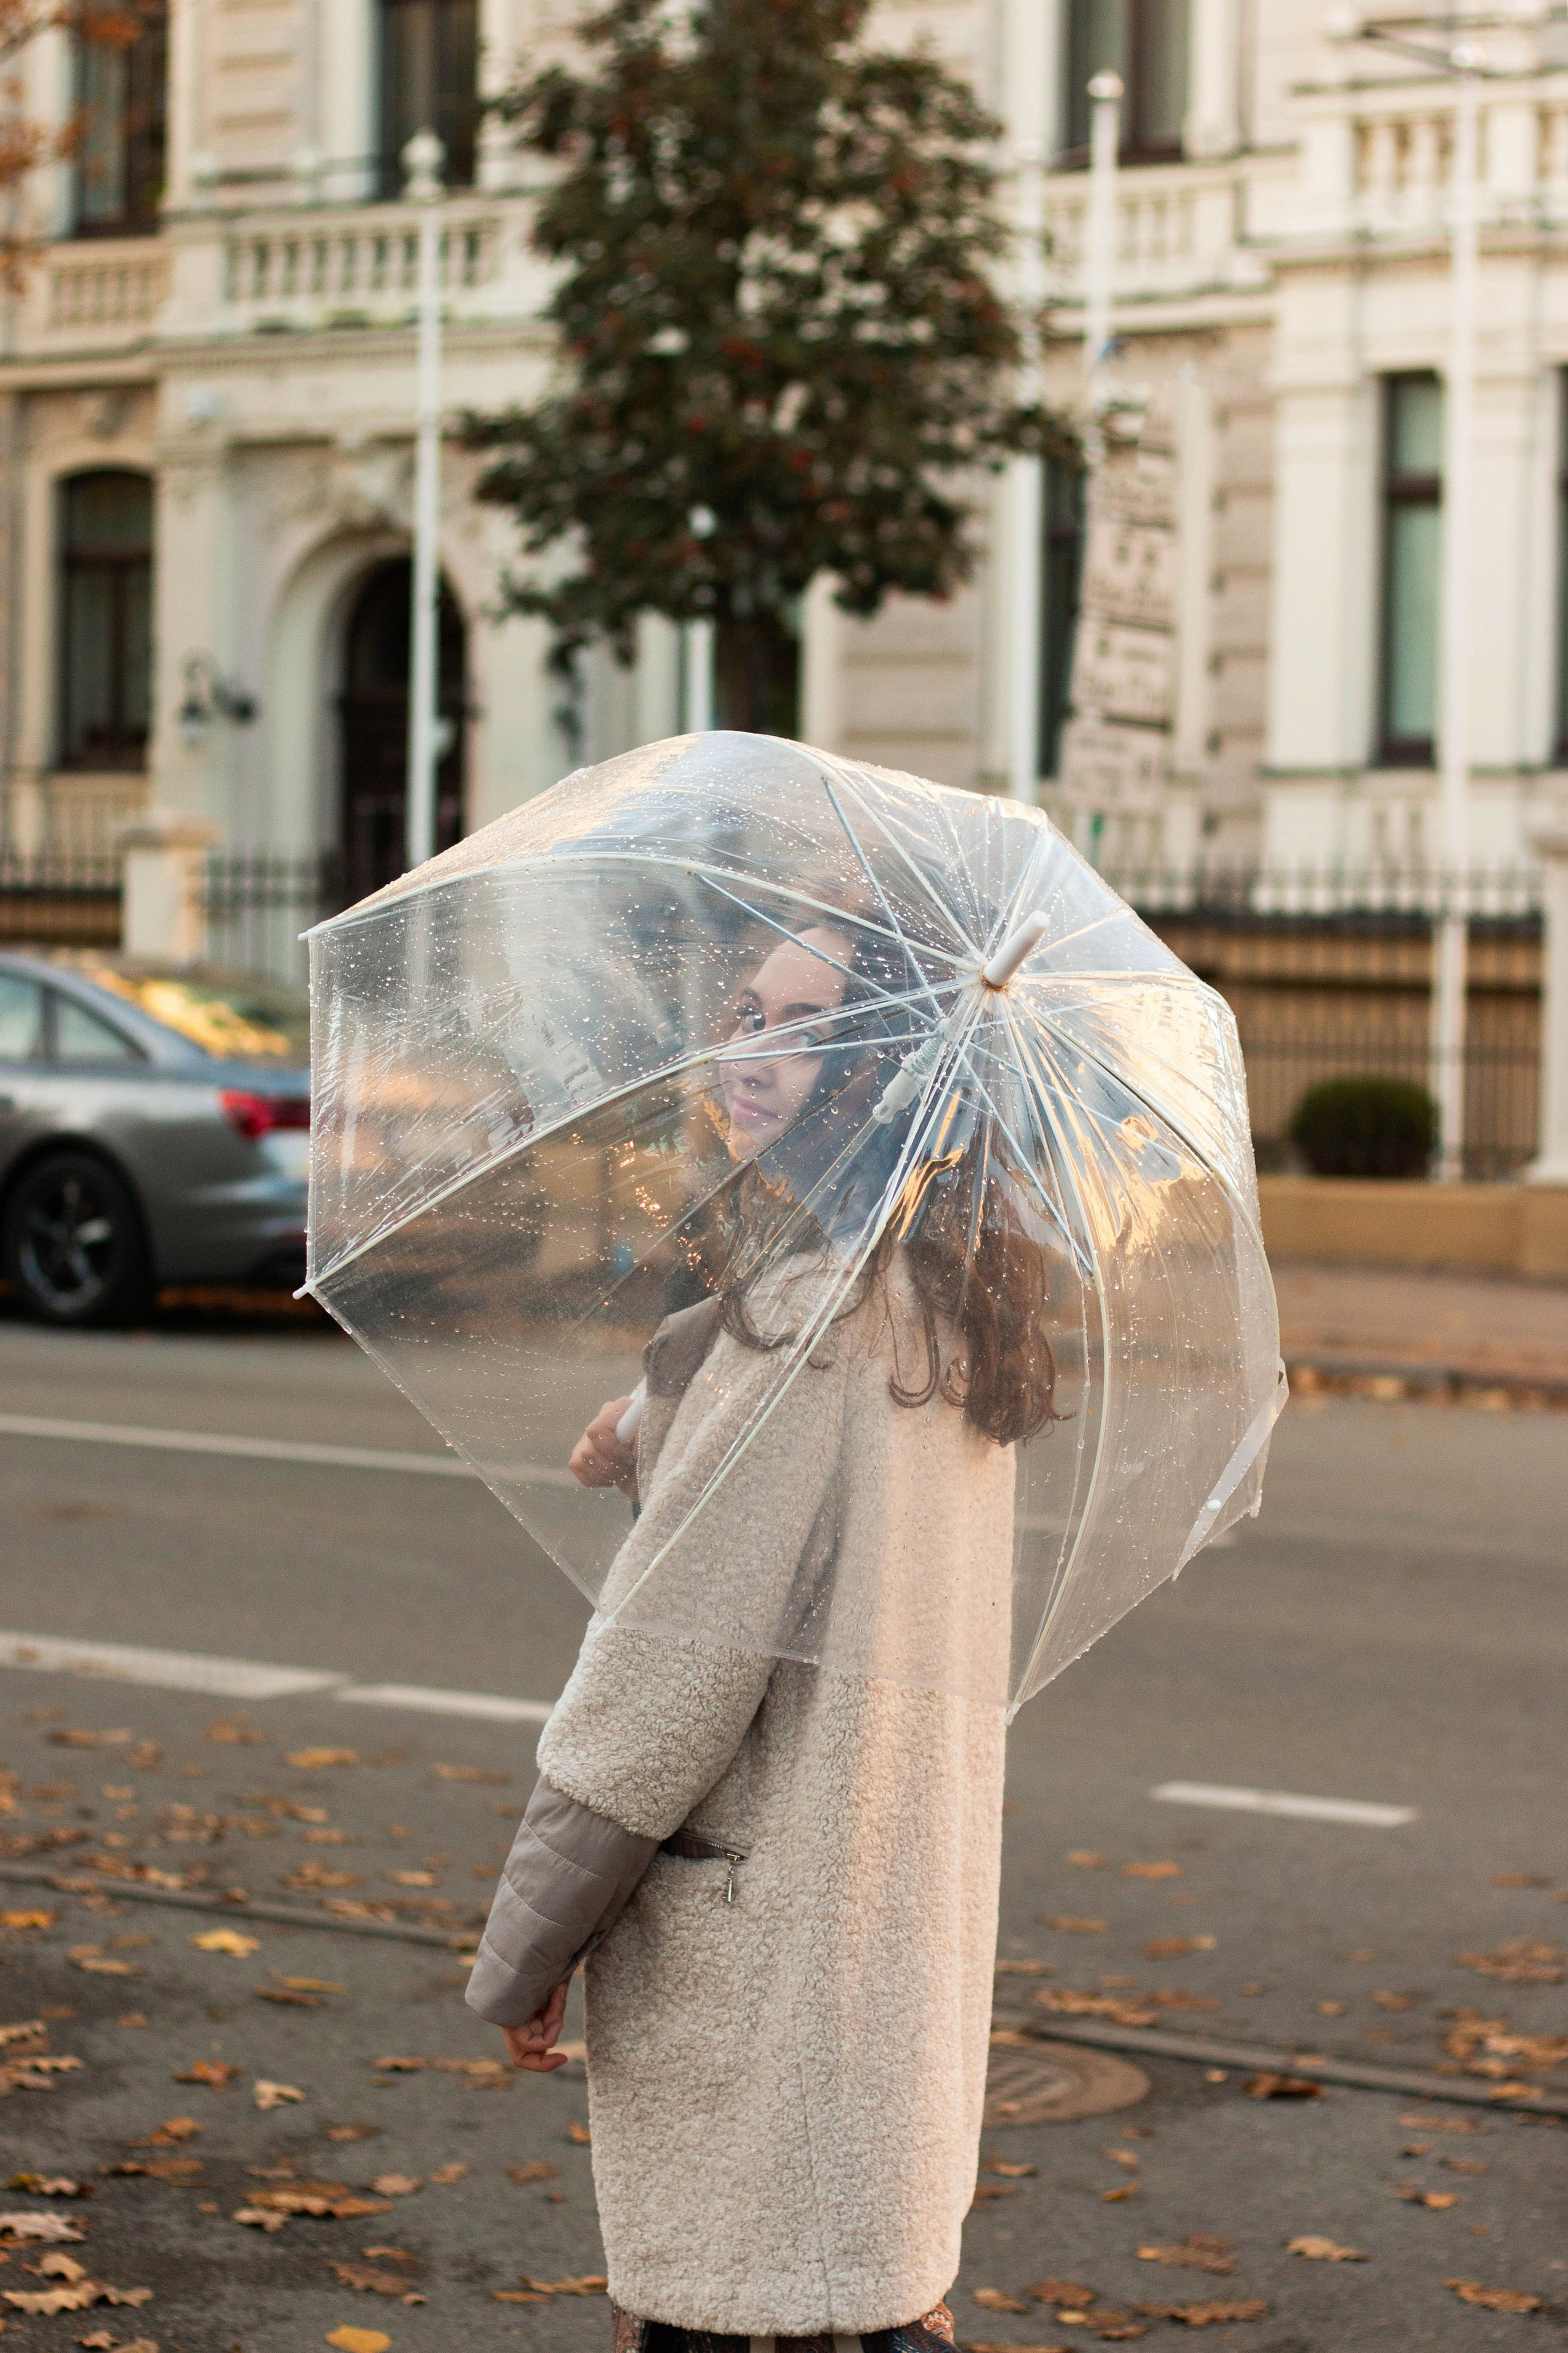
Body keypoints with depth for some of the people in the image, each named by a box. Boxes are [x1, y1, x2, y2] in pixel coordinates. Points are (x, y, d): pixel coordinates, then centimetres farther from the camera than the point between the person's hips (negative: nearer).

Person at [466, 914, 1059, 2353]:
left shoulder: (809, 1312, -18)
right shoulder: (948, 1299, 9)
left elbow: (681, 1652, -18)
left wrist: (523, 1948, -10)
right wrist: (655, 1461, 6)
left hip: (757, 1924, -9)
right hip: (906, 1896, 9)